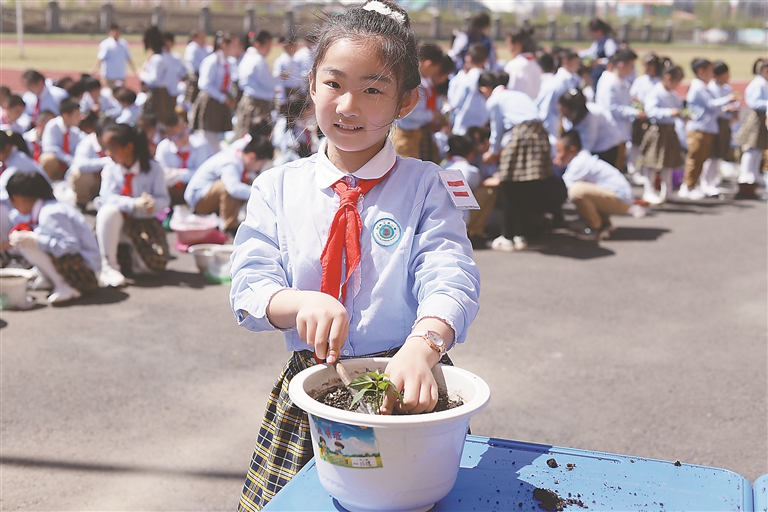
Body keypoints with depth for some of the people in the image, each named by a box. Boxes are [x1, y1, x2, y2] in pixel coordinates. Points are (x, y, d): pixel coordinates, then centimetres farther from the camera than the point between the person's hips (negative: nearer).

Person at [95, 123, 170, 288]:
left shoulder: (153, 168, -7)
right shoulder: (110, 169, -4)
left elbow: (164, 199, -9)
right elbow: (108, 197, -18)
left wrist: (152, 203, -34)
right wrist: (134, 204, -35)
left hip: (145, 223, 0)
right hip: (117, 224, 1)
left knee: (156, 264, -23)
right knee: (109, 211, -36)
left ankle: (134, 256, 15)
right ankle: (108, 266, -24)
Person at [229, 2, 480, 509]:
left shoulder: (423, 186, -4)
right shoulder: (277, 188, 2)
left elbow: (451, 281, -18)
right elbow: (249, 288, -5)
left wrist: (421, 345, -39)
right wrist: (302, 303, -29)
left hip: (404, 388, -1)